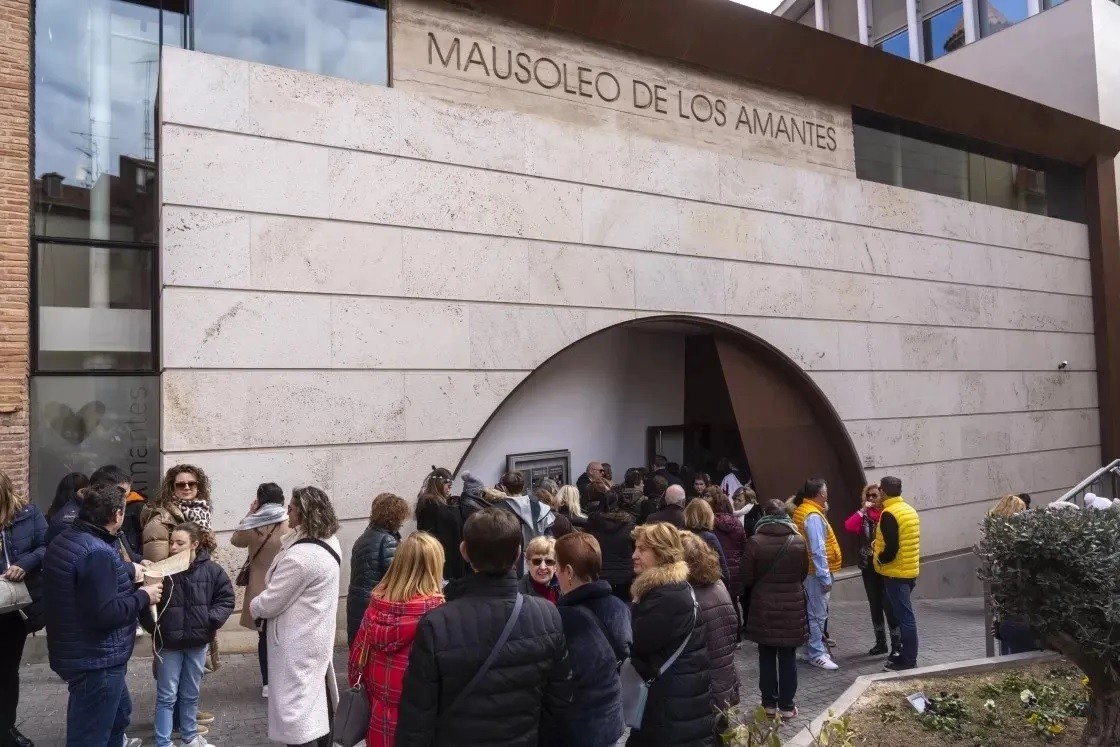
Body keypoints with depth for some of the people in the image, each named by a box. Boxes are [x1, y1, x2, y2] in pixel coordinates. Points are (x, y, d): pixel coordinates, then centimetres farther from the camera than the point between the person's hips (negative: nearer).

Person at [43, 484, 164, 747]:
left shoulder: (64, 541, 5)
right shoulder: (97, 553, -27)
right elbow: (104, 614, -29)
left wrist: (131, 571, 22)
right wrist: (143, 596, -16)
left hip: (78, 652, 10)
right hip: (96, 659, -10)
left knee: (119, 710, 30)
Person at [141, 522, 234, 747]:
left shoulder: (212, 570, -9)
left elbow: (226, 598, -1)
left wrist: (212, 619, -12)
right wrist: (153, 626, -17)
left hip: (197, 641, 2)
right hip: (168, 643, -2)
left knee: (191, 694, 19)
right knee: (167, 696, 5)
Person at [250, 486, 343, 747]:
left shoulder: (300, 557, -29)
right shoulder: (329, 543, 0)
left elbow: (270, 602, -18)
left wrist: (253, 607, 1)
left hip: (298, 643, -9)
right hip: (317, 635, 9)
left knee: (298, 707, 1)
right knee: (317, 700, 23)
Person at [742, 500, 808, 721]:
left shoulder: (755, 541, -12)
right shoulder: (798, 541, -6)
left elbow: (747, 577, -7)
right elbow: (804, 573, 6)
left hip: (763, 605, -1)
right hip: (792, 605, 1)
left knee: (767, 656, 11)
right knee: (788, 657, 9)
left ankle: (769, 703, 17)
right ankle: (787, 705, 15)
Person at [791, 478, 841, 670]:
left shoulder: (802, 511, 10)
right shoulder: (813, 516, -21)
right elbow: (818, 550, -23)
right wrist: (825, 577, -21)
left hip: (810, 570, 10)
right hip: (816, 572, -10)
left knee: (815, 612, 17)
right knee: (817, 613, -3)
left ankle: (816, 647, 27)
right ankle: (817, 654, 3)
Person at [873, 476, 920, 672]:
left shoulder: (889, 514, -19)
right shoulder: (909, 510, 10)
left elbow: (891, 548, -24)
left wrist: (880, 559, -7)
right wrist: (879, 546, 16)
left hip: (896, 572, -9)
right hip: (909, 571, 9)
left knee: (904, 616, -4)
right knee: (905, 614, 16)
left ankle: (908, 660, 2)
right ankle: (907, 654, 24)